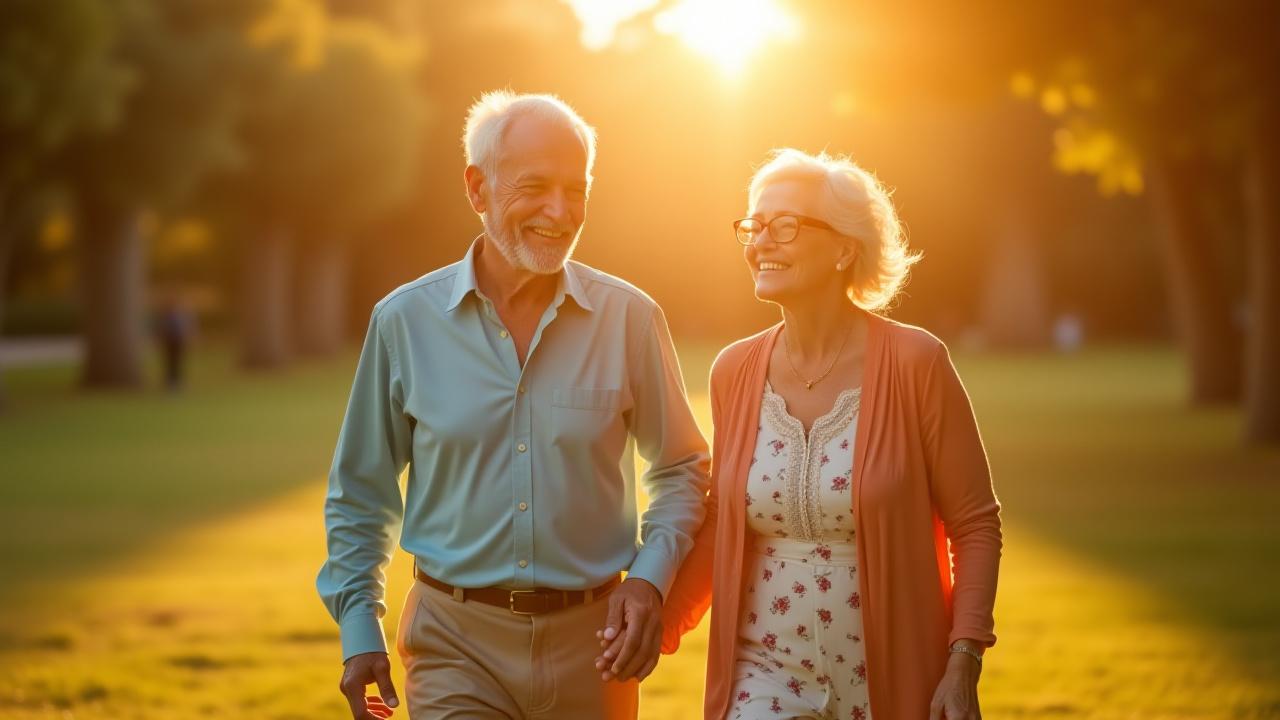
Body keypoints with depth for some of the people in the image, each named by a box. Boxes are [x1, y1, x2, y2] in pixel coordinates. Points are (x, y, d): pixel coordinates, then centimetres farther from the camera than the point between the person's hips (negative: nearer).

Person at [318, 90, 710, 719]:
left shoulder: (629, 319, -2)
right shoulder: (404, 321, -1)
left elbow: (681, 470, 9)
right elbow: (360, 493, 8)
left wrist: (649, 578, -7)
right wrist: (358, 630, 1)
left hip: (589, 638, 1)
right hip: (456, 643, -1)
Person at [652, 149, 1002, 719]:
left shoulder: (915, 363, -9)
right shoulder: (735, 372, 2)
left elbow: (975, 524, -5)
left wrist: (964, 666, -13)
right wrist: (657, 627, 1)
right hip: (766, 673, 3)